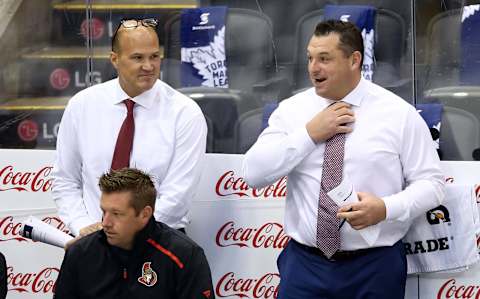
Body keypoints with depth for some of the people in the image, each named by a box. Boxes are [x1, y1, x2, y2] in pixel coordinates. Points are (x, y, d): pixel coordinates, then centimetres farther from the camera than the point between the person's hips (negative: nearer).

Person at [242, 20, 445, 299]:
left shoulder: (400, 113, -3)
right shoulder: (291, 110, 4)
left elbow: (431, 183, -3)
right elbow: (253, 173, -4)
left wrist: (386, 208, -21)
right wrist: (310, 134, -12)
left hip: (376, 266, -2)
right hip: (304, 263, 2)